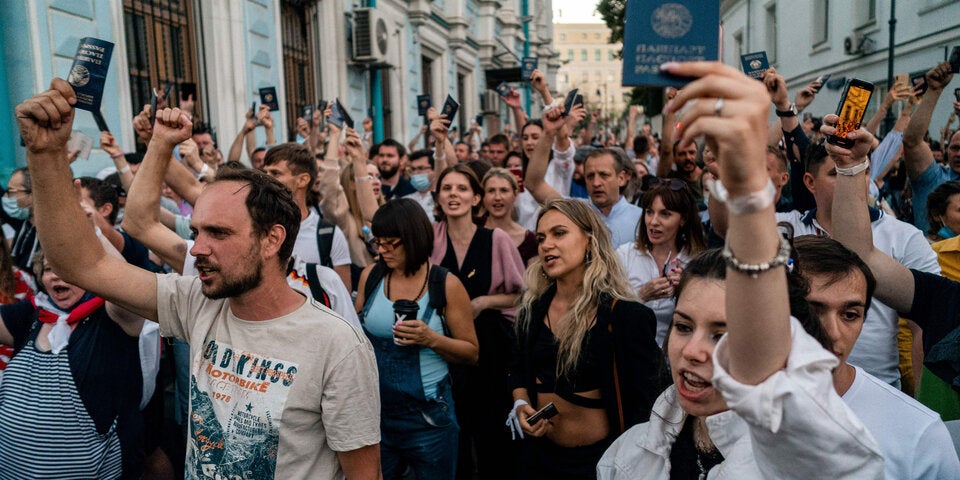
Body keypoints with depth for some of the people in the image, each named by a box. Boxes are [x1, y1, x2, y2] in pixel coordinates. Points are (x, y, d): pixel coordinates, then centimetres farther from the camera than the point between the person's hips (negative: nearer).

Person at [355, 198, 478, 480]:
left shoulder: (446, 285, -10)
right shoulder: (371, 276, 0)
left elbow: (471, 353, -4)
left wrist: (432, 339, -20)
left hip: (427, 417, -3)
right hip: (375, 411, 3)